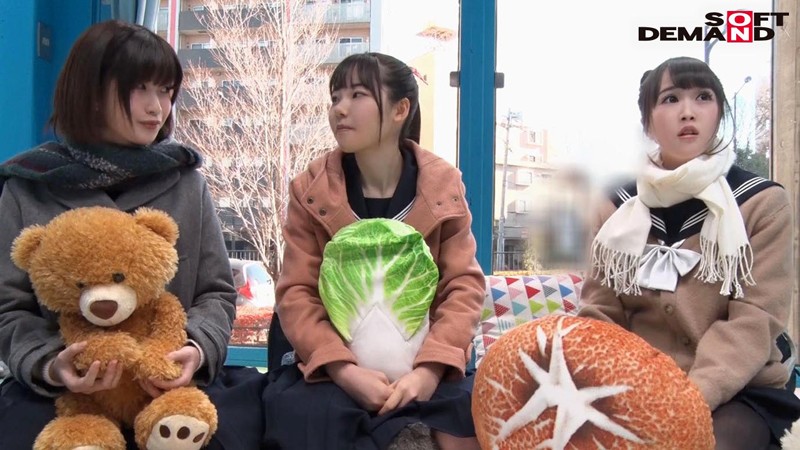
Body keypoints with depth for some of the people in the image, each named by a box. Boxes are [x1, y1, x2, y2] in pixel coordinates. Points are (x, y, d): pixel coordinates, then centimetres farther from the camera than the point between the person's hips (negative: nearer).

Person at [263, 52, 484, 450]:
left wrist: (430, 367, -19)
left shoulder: (444, 186, 1)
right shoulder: (311, 189, 0)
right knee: (306, 415, -29)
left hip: (420, 364, 0)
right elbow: (296, 293, -5)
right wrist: (344, 370, -21)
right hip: (333, 367, 0)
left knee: (475, 414, -25)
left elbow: (464, 284, -3)